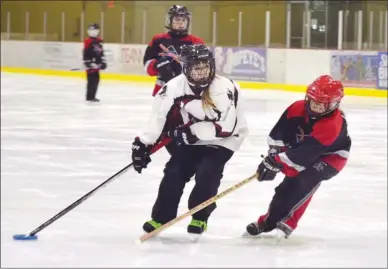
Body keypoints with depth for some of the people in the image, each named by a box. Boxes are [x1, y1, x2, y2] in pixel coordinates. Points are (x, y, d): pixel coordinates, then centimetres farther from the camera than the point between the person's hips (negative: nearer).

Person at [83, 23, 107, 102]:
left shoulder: (99, 41, 13)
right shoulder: (88, 42, -12)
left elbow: (101, 52, 21)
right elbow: (86, 54, -16)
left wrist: (103, 62, 16)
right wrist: (88, 63, -21)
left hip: (97, 64, 9)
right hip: (91, 65, -9)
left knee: (96, 79, 13)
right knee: (92, 80, -12)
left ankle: (92, 96, 21)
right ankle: (89, 96, -9)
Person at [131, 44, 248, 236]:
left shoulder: (226, 89, -26)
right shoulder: (176, 86, -16)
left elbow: (226, 127, -29)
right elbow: (159, 114, -9)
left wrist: (190, 131, -27)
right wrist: (143, 143, -14)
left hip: (221, 142, -4)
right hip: (191, 140, 4)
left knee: (206, 173, -23)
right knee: (174, 173, -9)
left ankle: (199, 217, -3)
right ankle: (160, 217, 5)